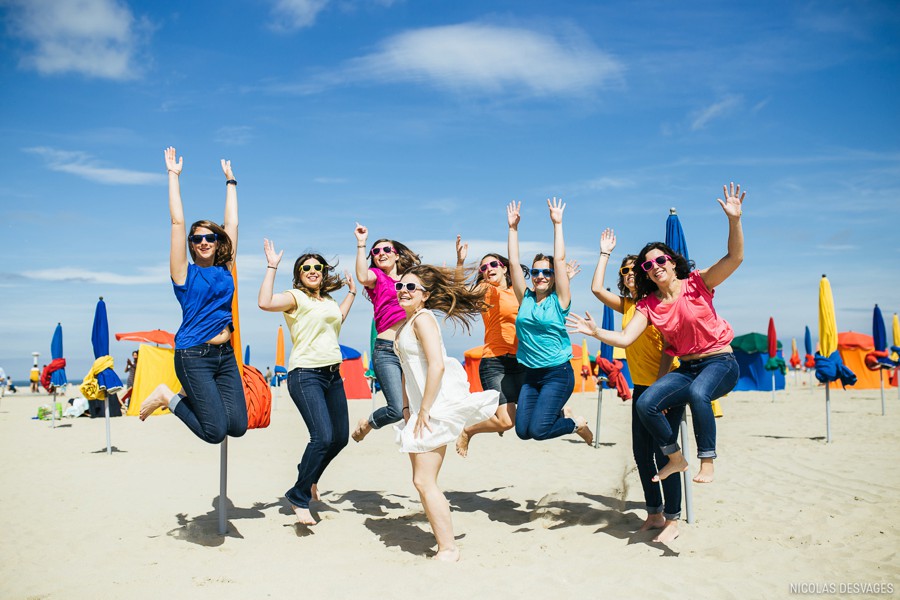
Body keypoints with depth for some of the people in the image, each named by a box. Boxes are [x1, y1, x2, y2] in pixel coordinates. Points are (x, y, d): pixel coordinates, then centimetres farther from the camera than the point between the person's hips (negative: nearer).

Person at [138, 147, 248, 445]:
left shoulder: (225, 269, 10)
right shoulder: (185, 272, -1)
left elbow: (232, 223, 15)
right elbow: (177, 221, -3)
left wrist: (230, 180, 22)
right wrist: (174, 175, 1)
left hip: (225, 353, 5)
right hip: (194, 355, -5)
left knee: (238, 426, -3)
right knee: (215, 431, -10)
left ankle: (187, 396, 22)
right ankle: (167, 397, 14)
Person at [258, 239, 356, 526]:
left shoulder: (329, 300, 17)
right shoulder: (295, 297, -5)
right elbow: (265, 302, -24)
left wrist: (351, 291, 38)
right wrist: (272, 266, -18)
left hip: (333, 374, 8)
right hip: (306, 375, -8)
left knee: (340, 437, 10)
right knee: (322, 436, -19)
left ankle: (309, 474, 38)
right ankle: (299, 497, -1)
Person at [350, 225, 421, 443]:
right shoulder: (377, 276, 8)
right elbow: (363, 276, -14)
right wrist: (361, 244, -12)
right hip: (387, 351, -4)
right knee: (398, 409, -15)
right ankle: (367, 423, 16)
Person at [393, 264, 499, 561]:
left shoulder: (423, 318, -12)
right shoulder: (405, 324, 16)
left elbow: (437, 365, -23)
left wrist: (424, 411, -21)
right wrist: (408, 408, 14)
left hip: (437, 406, -10)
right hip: (420, 409, 10)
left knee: (424, 481, -8)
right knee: (422, 480, 13)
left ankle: (449, 548, 4)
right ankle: (444, 543, 24)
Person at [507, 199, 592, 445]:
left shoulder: (559, 300, -4)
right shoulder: (525, 299, 6)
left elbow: (560, 260, -12)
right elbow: (514, 263, 2)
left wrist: (557, 224, -11)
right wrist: (513, 228, 0)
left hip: (558, 373, -5)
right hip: (531, 374, 5)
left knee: (537, 430, -14)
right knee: (522, 430, -3)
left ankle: (577, 424, 15)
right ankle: (555, 413, 25)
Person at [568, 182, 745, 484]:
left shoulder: (697, 283, -6)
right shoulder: (648, 305, 3)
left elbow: (734, 257, -19)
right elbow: (625, 338, -8)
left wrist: (734, 219, -34)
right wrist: (596, 332, -26)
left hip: (720, 363, -4)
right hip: (686, 367, 5)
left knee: (697, 393, -37)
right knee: (645, 404, -16)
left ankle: (707, 460, -19)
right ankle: (675, 458, 7)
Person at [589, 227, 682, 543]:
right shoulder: (627, 305, 12)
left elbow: (668, 346, -15)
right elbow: (596, 288, 11)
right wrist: (605, 253, 16)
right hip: (641, 388, 8)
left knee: (663, 452, -6)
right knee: (642, 453, 10)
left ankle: (672, 521, 5)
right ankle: (654, 514, 22)